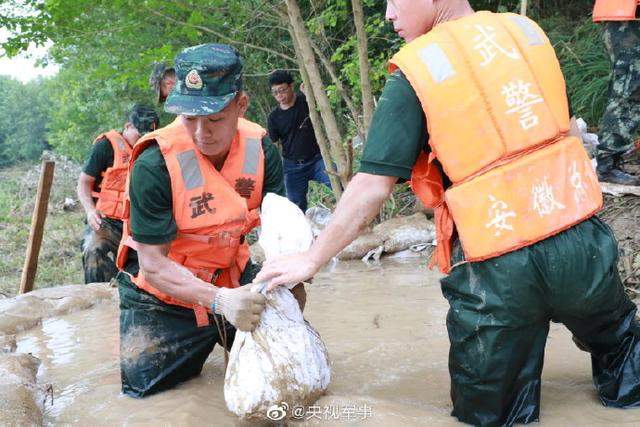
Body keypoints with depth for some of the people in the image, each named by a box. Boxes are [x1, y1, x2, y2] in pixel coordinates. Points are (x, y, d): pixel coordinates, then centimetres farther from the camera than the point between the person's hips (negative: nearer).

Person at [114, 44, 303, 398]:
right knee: (144, 386, -6)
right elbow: (154, 264, -26)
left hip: (231, 279, 4)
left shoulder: (260, 149, -15)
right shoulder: (154, 165, -28)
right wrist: (220, 300, -40)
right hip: (163, 293, -3)